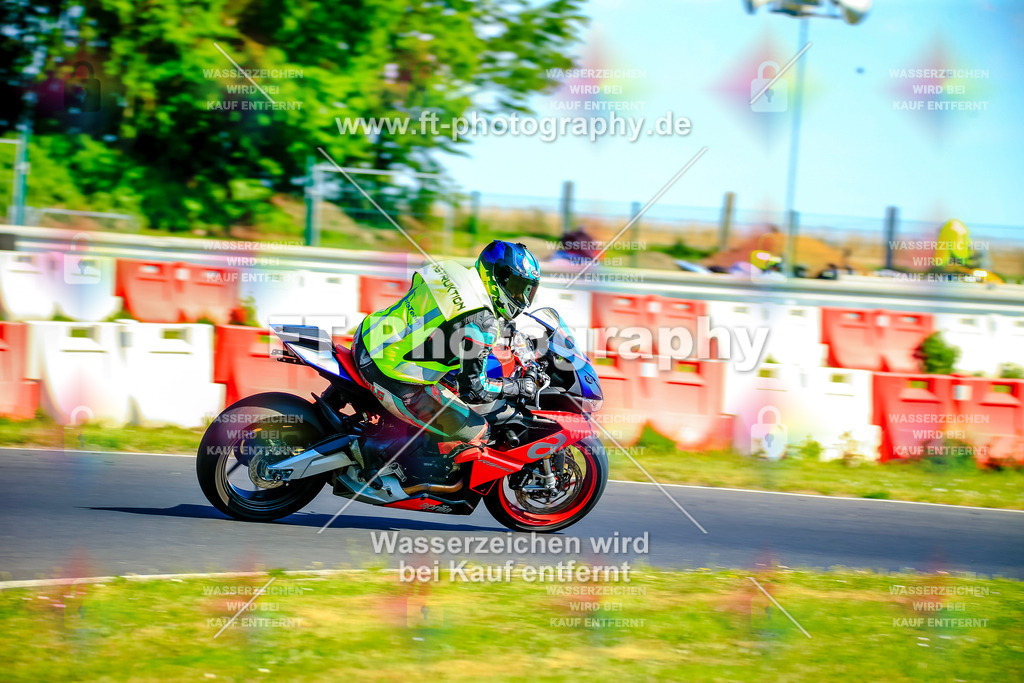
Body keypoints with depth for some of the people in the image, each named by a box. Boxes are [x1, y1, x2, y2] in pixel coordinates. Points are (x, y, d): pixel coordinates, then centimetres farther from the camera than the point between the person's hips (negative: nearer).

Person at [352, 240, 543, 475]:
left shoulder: (452, 271, 5)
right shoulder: (481, 323, -19)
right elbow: (473, 388, -15)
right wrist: (519, 387, -1)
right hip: (395, 382, -9)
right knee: (476, 433, 3)